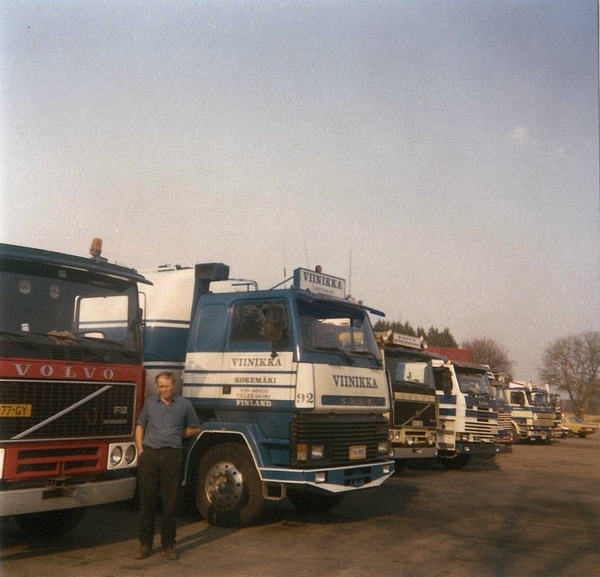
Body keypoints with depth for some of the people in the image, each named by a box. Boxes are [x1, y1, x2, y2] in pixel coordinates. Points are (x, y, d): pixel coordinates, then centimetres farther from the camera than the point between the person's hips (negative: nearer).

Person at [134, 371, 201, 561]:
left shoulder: (184, 405, 4)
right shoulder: (150, 403, 9)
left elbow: (195, 429, 15)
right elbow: (140, 426, 13)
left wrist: (177, 436, 7)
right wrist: (140, 449, 3)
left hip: (172, 456, -1)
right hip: (149, 454, 1)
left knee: (170, 502, 4)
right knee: (147, 500, 5)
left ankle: (168, 545, 14)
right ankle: (145, 544, 15)